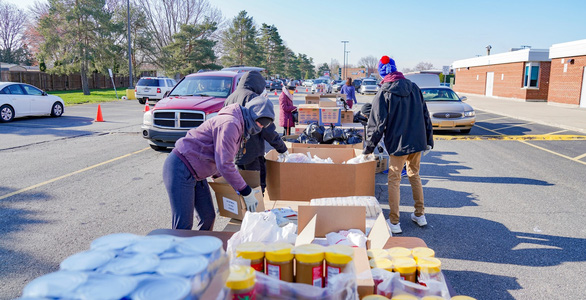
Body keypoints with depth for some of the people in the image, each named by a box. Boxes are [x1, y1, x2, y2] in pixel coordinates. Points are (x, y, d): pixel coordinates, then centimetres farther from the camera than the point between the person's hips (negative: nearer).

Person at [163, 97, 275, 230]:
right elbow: (224, 164, -25)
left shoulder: (240, 128, 12)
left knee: (208, 217, 11)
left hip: (196, 174, 10)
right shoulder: (230, 124, -21)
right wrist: (246, 192, -18)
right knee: (183, 226, -9)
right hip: (180, 170, -10)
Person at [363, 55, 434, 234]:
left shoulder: (384, 94, -11)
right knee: (414, 176, 20)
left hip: (398, 144, -6)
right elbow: (425, 115, 10)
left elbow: (377, 124, -11)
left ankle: (394, 222, 8)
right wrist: (429, 140, 18)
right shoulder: (414, 87, 6)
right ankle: (420, 215, 29)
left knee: (394, 180, 5)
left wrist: (369, 148, -2)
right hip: (418, 142, 6)